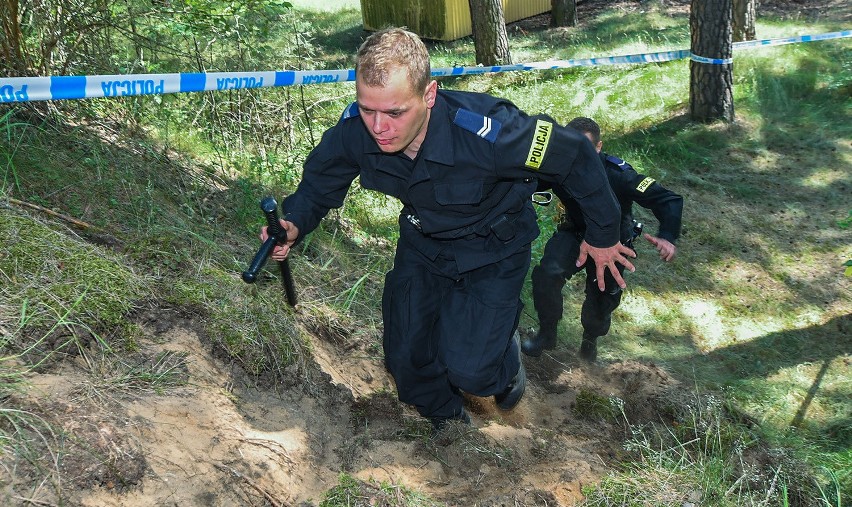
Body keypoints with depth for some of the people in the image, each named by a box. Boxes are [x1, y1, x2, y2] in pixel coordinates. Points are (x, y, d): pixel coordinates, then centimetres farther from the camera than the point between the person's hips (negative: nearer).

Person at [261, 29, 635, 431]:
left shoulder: (485, 132, -40)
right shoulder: (354, 130, -26)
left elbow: (575, 155, -25)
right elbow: (318, 182, -6)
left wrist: (602, 235, -11)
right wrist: (294, 224, -29)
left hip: (492, 251, -4)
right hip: (422, 243, 5)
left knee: (470, 370, -14)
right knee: (405, 358, 9)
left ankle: (507, 365, 26)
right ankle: (444, 416, 44)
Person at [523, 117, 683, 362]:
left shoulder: (618, 175, -33)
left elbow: (670, 200, -33)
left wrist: (668, 237, -49)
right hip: (574, 232, 1)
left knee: (602, 301, 11)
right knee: (546, 274, -27)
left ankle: (591, 338, 47)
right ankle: (547, 334, -3)